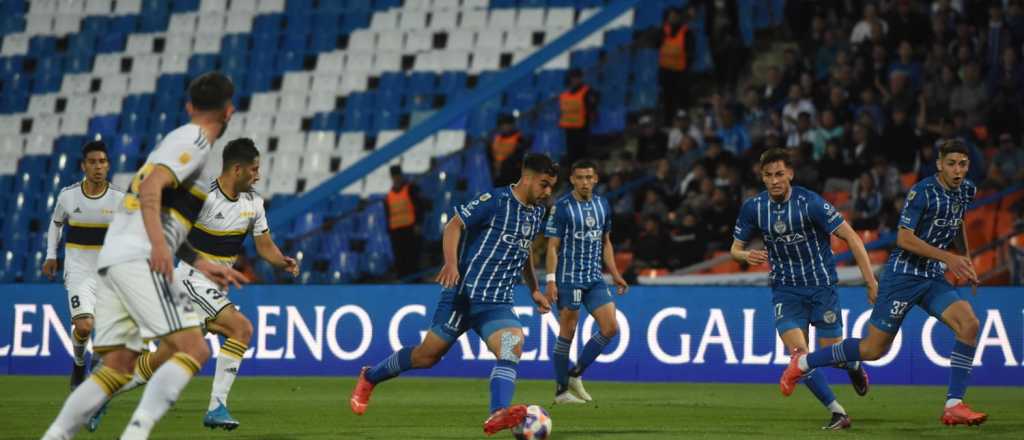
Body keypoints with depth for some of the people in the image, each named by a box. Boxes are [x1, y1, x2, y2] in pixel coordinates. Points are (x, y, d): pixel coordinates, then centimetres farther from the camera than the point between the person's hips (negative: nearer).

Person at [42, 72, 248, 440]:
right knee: (193, 350, -14)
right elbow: (151, 188, -18)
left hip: (112, 259, 10)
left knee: (117, 368, 9)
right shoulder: (194, 141, -2)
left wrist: (201, 264, 33)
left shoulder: (179, 140, 27)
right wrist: (159, 245, -30)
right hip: (139, 261, -10)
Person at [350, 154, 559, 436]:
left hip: (498, 304, 5)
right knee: (428, 355, 2)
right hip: (465, 294, -5)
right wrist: (451, 263, -25)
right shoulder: (496, 201, -11)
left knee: (513, 344, -25)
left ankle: (498, 415, -42)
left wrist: (534, 290, 27)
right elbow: (454, 225, -10)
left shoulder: (537, 213, 13)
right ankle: (370, 378, 29)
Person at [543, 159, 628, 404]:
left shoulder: (603, 205, 9)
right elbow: (553, 247, -9)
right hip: (568, 280, -6)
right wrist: (551, 280, -15)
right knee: (567, 334, -2)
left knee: (610, 328, -4)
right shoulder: (562, 207, -8)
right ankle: (561, 390, 8)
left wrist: (615, 274, 13)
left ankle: (576, 375, 11)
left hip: (595, 279, 6)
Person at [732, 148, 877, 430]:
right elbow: (735, 249, 6)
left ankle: (854, 365, 41)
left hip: (821, 285, -2)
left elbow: (850, 236, -15)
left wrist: (870, 280, -20)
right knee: (799, 354, -15)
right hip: (785, 289, 3)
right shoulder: (753, 208, -5)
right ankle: (837, 413, -5)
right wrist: (746, 255, -20)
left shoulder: (809, 203, -17)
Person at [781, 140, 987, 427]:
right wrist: (948, 258, -26)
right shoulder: (922, 192, -18)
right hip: (903, 274, -6)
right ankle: (802, 363, 20)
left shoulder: (967, 191, 5)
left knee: (969, 325, -18)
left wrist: (966, 259, 21)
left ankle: (954, 406, -14)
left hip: (933, 279, 6)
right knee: (874, 349, -1)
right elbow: (904, 238, -23)